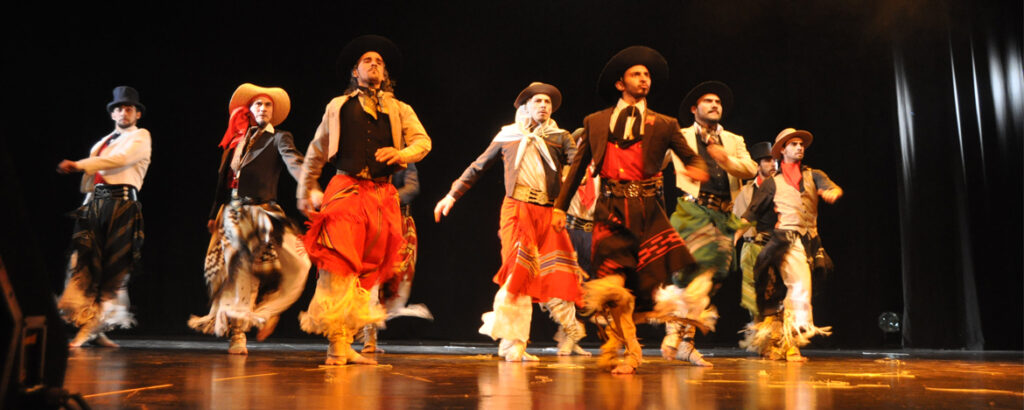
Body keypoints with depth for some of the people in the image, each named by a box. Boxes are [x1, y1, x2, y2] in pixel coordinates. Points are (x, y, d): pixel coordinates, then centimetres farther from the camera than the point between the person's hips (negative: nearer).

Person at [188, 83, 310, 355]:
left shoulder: (278, 139, 3)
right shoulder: (236, 141, 17)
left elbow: (293, 162, -17)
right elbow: (223, 179, 21)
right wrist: (214, 215, 21)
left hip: (260, 213, -4)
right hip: (232, 214, 4)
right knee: (234, 274, 2)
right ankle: (235, 333, 7)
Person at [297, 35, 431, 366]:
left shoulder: (400, 110, 19)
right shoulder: (337, 107, 17)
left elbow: (423, 142, 7)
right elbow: (315, 153, 21)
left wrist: (401, 153, -14)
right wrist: (306, 192, 20)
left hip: (382, 195, 2)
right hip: (345, 190, -2)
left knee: (368, 271, 1)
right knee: (338, 266, -14)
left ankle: (348, 344, 6)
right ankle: (336, 345, -11)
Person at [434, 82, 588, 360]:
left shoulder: (561, 137, 13)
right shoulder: (508, 136, 14)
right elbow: (478, 167, 20)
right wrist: (452, 195, 17)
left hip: (548, 213, 1)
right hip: (517, 209, -1)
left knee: (556, 274, 0)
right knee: (519, 270, -9)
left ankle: (569, 333, 23)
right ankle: (513, 343, -1)